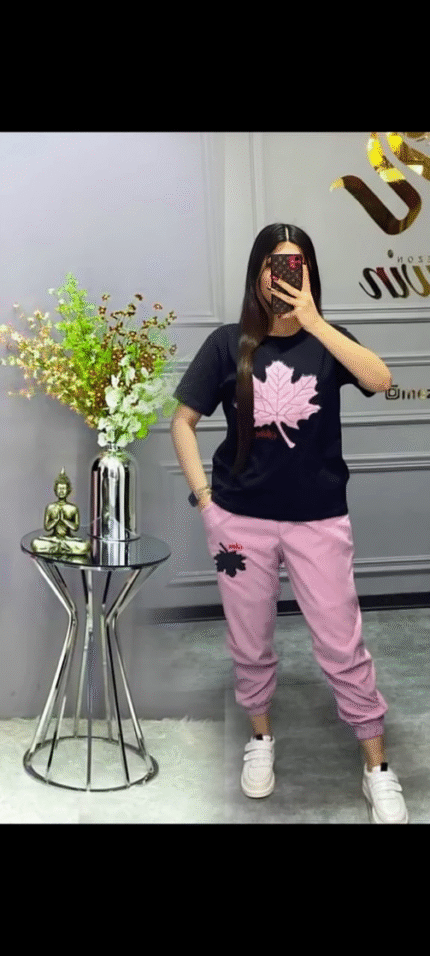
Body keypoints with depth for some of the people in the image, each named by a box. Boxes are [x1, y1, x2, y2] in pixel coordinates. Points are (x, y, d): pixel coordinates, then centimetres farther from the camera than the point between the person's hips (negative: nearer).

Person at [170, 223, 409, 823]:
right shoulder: (228, 345, -1)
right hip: (242, 521, 1)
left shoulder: (326, 341, 0)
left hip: (319, 520, -1)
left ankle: (378, 769, 19)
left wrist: (313, 321, -23)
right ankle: (261, 736, 39)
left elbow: (380, 380, -19)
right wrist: (204, 498, -5)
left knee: (342, 647, 3)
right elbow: (183, 422, 2)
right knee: (249, 644, 14)